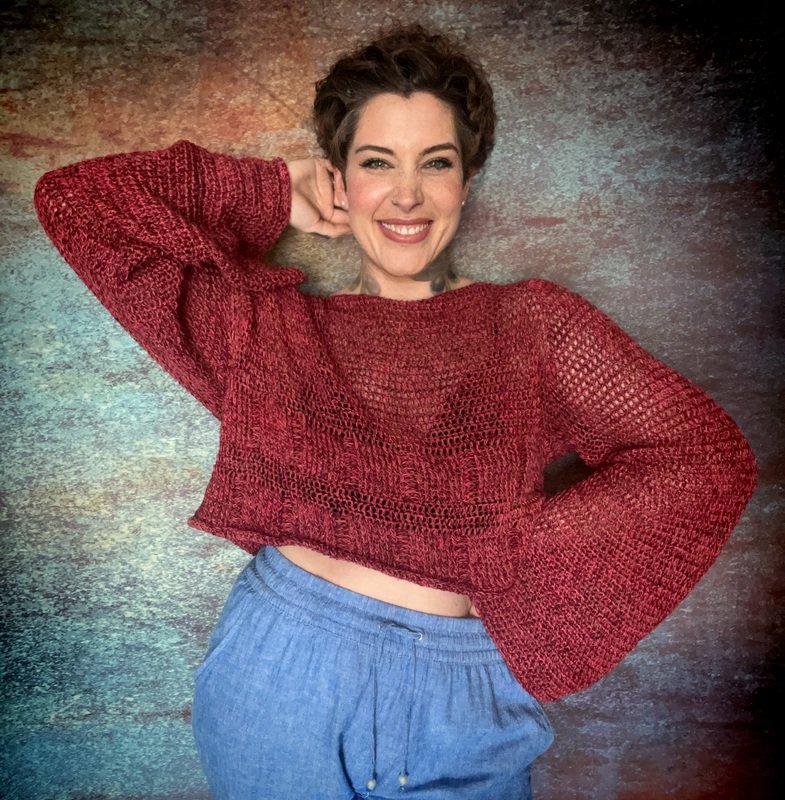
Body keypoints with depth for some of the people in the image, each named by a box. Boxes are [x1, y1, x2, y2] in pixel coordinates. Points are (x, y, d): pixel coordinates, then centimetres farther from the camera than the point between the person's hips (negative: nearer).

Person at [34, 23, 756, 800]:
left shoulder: (531, 324, -2)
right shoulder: (274, 326, -1)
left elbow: (708, 456, -8)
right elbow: (73, 203, 0)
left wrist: (512, 560, -12)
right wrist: (273, 195, 0)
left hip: (465, 705, 0)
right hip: (282, 676, 1)